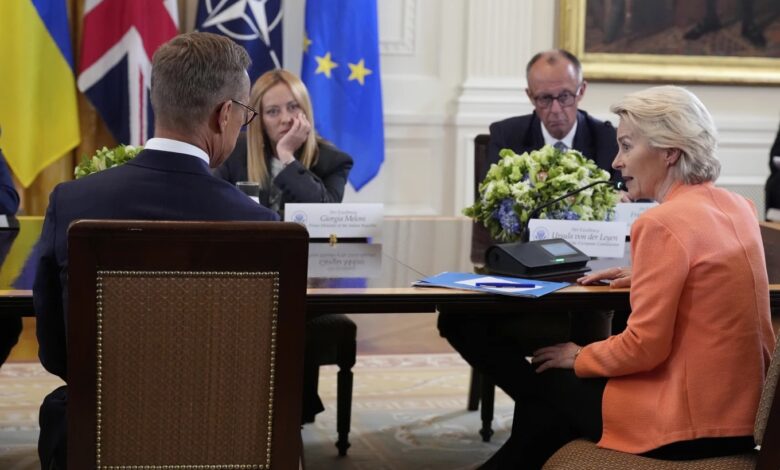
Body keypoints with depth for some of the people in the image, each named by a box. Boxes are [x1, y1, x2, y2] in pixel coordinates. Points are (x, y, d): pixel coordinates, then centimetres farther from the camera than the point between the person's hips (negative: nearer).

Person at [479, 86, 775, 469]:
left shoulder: (662, 224, -19)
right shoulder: (738, 208, 6)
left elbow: (644, 347, -19)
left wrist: (578, 357, -3)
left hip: (687, 423, -8)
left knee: (541, 378, 13)